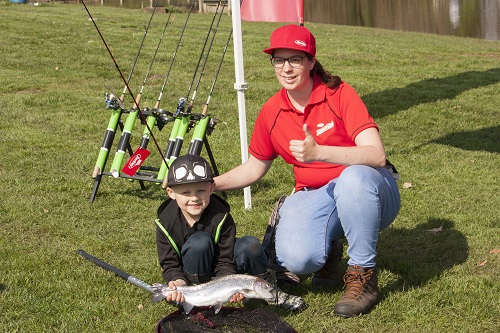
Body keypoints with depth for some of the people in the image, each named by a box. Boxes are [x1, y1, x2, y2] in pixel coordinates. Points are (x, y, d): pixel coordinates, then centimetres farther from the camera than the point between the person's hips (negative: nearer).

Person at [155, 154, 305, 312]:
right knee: (199, 241, -33)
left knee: (250, 245, -27)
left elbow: (224, 261, -18)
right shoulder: (166, 221, -20)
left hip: (218, 269, 1)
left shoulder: (221, 217, -21)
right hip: (194, 275, -1)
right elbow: (169, 263, -13)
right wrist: (178, 281, -35)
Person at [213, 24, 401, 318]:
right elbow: (255, 168, 17)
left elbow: (377, 155, -25)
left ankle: (363, 276, -20)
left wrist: (319, 153, -38)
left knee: (355, 176, -40)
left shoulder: (340, 94, -13)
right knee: (297, 259, -29)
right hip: (314, 197, 3)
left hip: (365, 194, -2)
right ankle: (327, 248, 11)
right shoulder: (271, 112, 1)